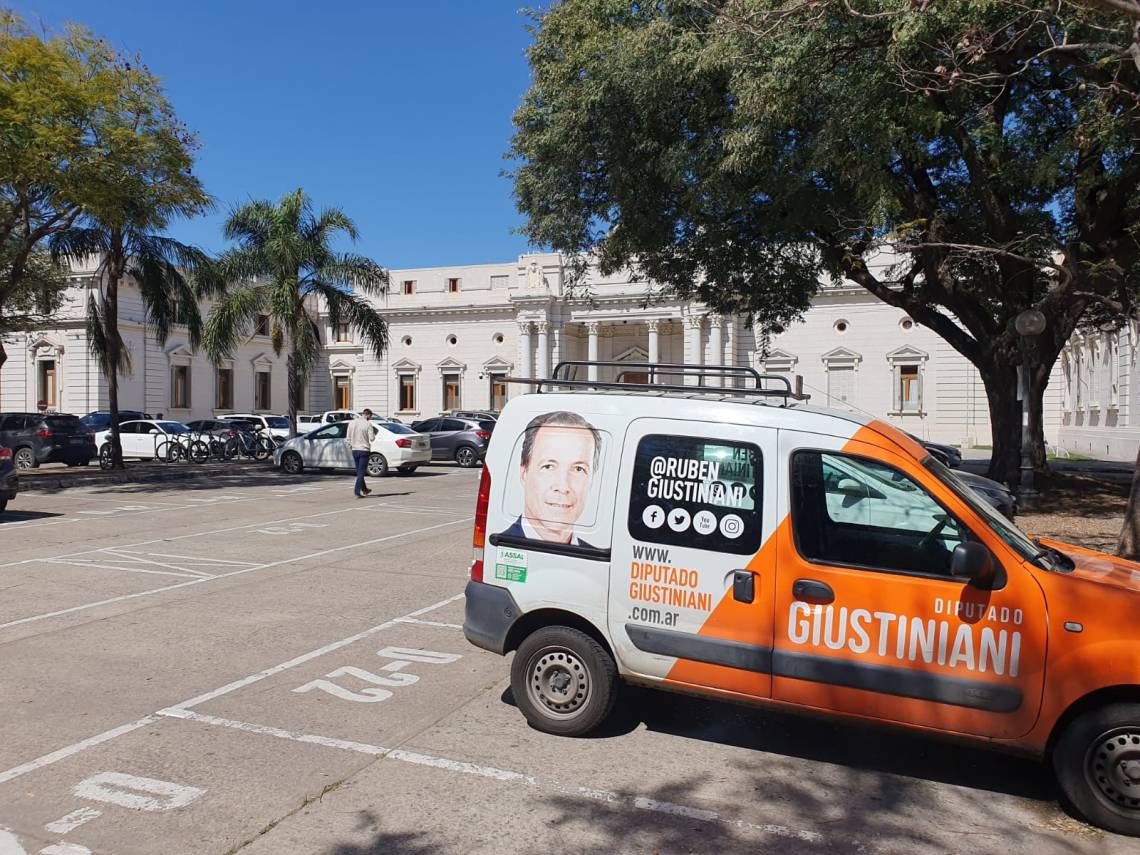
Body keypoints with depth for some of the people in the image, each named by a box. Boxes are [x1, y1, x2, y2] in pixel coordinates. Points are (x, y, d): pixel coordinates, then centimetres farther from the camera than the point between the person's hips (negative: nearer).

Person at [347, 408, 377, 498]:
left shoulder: (351, 423, 4)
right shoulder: (368, 424, -12)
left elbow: (348, 437, 7)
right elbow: (371, 438, -14)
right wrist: (374, 433, 6)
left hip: (354, 450, 5)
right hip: (364, 450, -5)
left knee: (358, 471, 17)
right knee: (361, 472, -1)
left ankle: (364, 489, 29)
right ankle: (357, 490, -9)